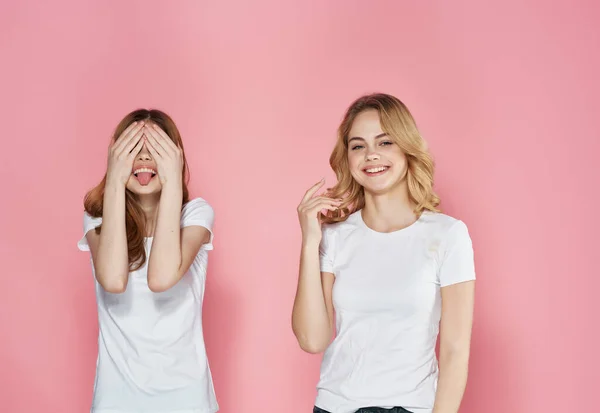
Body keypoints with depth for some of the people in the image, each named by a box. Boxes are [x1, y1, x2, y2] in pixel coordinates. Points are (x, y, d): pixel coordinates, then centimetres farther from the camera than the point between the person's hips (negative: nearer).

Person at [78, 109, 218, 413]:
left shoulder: (196, 213, -9)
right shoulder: (97, 215, -6)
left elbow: (162, 278, -28)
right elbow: (113, 280, -27)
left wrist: (173, 182, -26)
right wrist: (115, 182, -25)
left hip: (184, 388, 0)